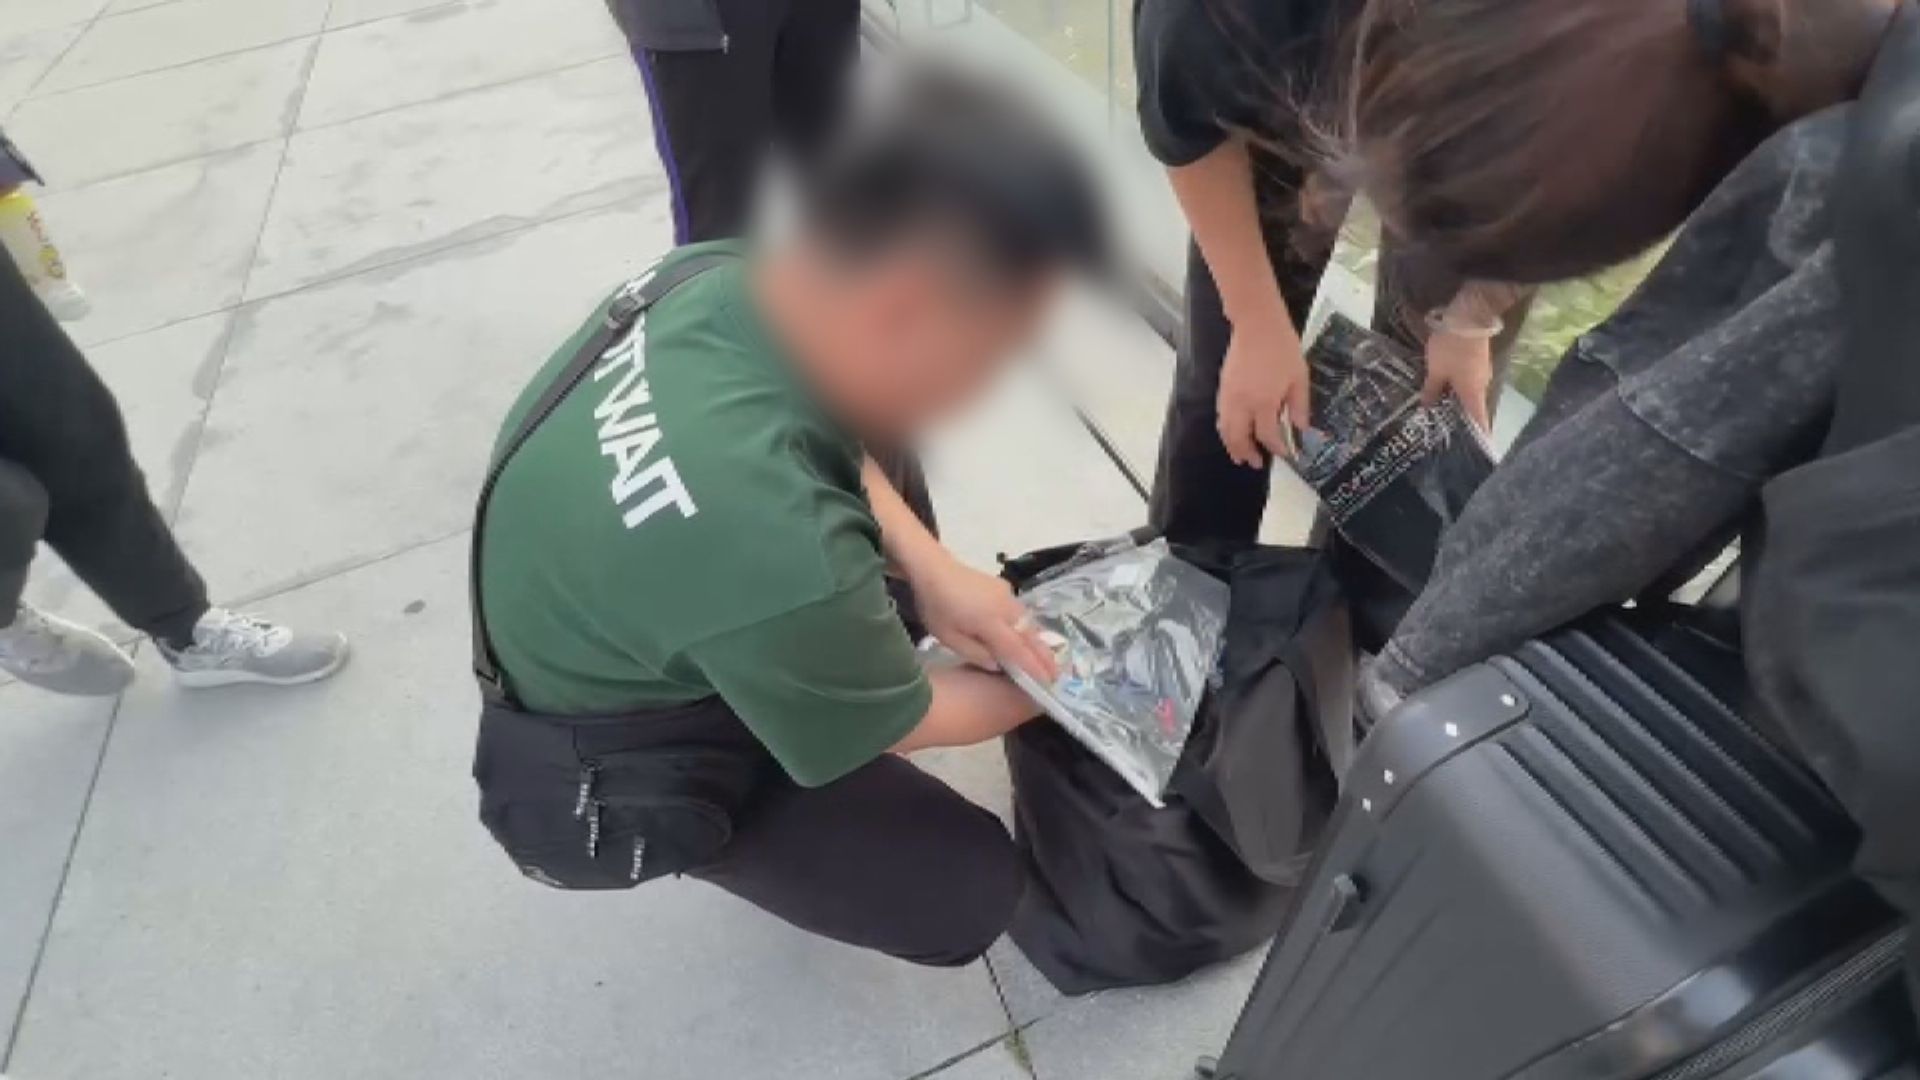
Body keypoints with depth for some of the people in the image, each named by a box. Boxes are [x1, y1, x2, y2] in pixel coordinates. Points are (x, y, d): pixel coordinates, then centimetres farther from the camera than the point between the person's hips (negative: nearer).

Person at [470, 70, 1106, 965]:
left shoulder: (724, 277, -21)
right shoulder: (774, 556, -44)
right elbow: (899, 722, -20)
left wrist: (932, 571, -9)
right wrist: (1060, 685, -3)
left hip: (605, 636, 7)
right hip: (615, 771, -6)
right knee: (970, 895, -5)